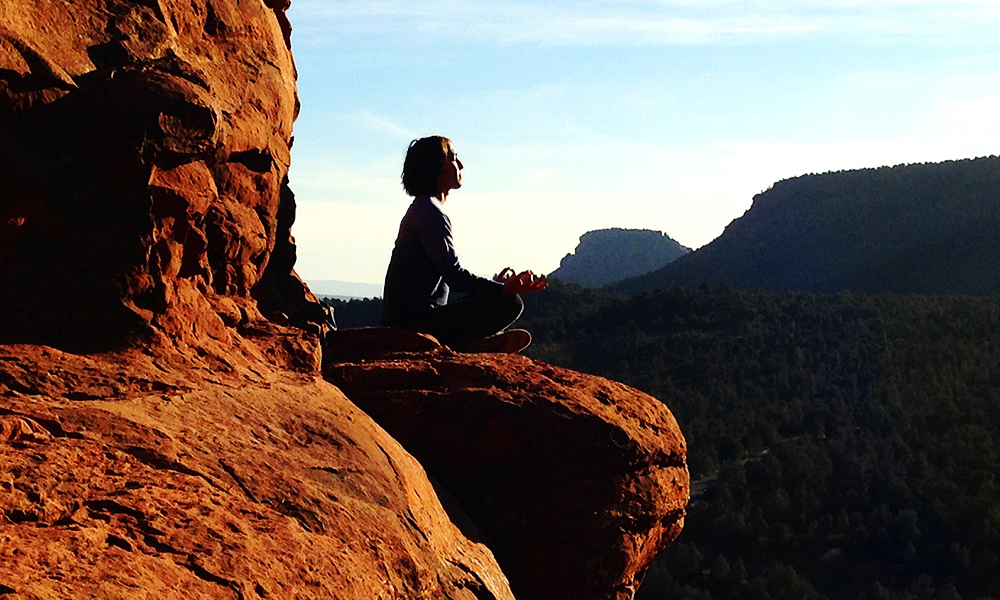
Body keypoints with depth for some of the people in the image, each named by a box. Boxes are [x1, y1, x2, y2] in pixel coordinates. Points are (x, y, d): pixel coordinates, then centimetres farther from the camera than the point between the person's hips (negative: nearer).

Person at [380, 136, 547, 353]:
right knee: (510, 303, -15)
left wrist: (497, 284, 19)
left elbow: (449, 274, 22)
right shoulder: (430, 211, -12)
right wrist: (503, 288, -22)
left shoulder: (421, 208, 21)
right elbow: (454, 275, -20)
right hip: (417, 322, -10)